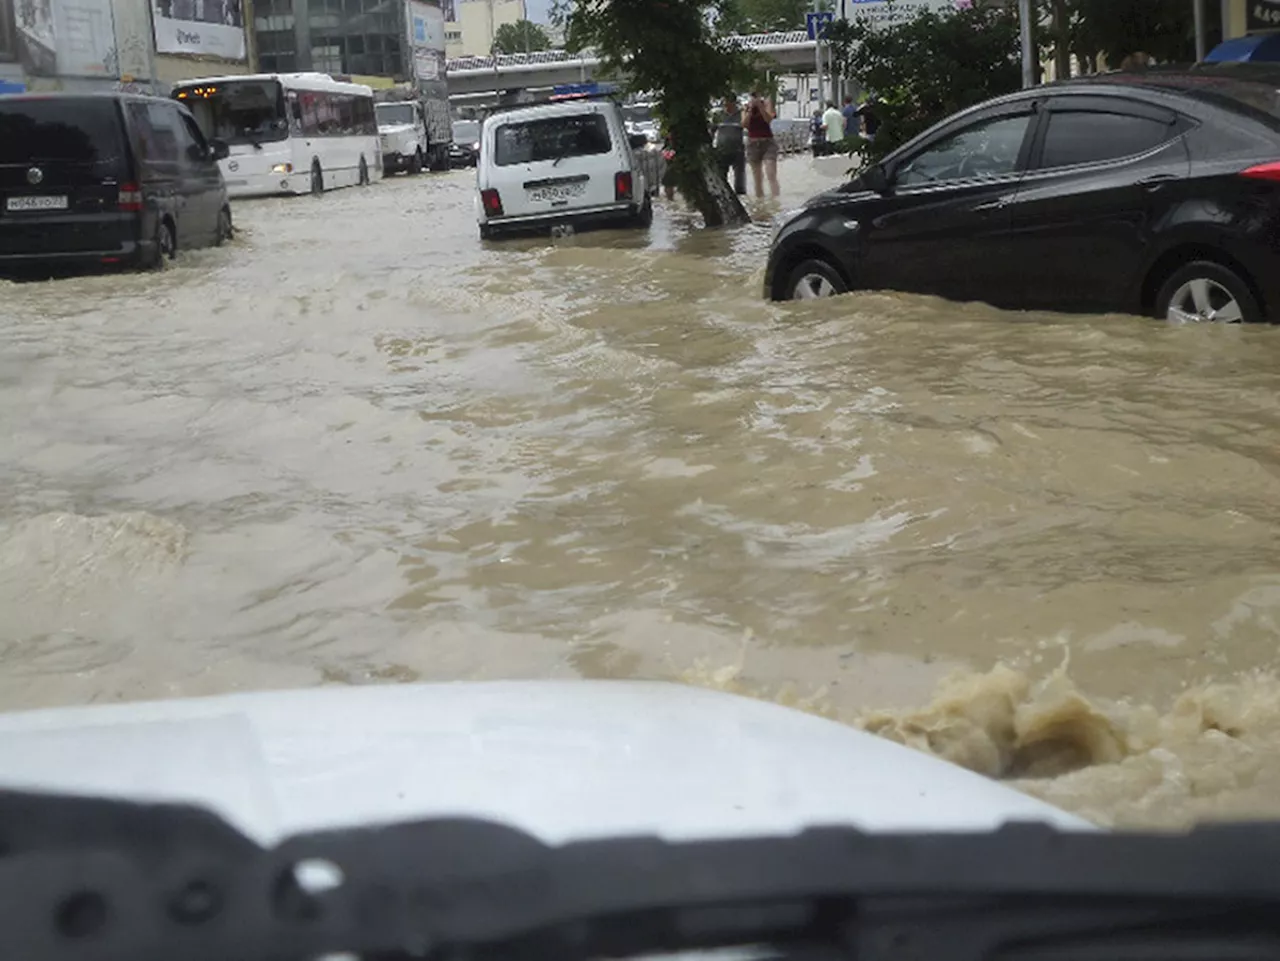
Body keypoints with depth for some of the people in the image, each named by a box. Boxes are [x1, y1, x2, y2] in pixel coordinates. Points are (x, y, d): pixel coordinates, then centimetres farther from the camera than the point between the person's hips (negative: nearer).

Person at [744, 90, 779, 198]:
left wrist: (759, 106, -18)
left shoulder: (766, 103, 1)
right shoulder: (746, 106, 6)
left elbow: (769, 119, -14)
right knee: (757, 178, 6)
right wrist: (750, 109, -13)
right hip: (752, 143, 3)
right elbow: (745, 124, -5)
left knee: (771, 175, -16)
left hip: (767, 142, -3)